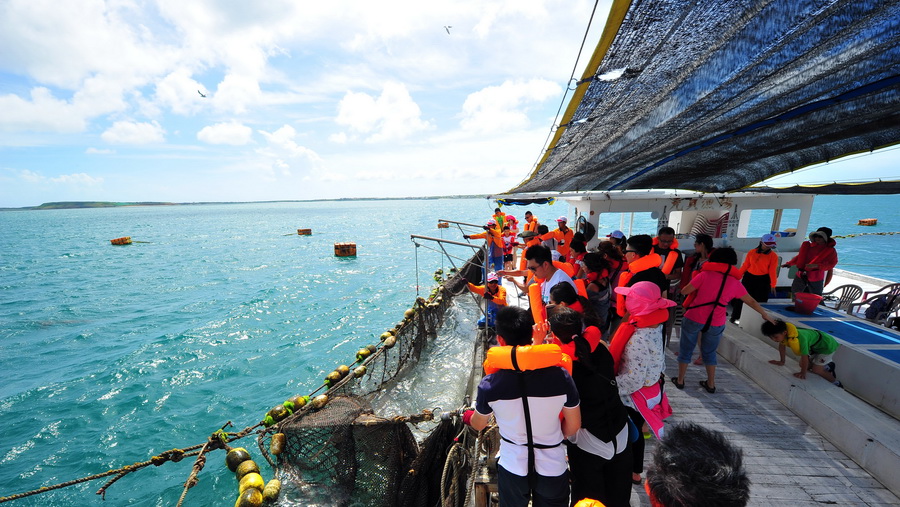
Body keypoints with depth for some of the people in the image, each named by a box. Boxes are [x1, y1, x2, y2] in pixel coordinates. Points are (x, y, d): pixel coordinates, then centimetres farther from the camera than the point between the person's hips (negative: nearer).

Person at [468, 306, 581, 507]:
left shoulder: (490, 385, -23)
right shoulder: (560, 376, -23)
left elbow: (478, 424, -3)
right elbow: (573, 426, -8)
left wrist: (467, 416, 21)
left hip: (512, 469, 0)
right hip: (553, 468, 0)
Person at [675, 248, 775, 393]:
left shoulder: (705, 274, -5)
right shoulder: (735, 282, 5)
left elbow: (684, 291, -6)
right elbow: (751, 301, 19)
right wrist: (765, 315, 35)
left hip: (694, 318, -3)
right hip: (716, 323, 3)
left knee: (686, 350, 13)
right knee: (709, 352, 23)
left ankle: (680, 381, 22)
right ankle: (711, 384, 31)